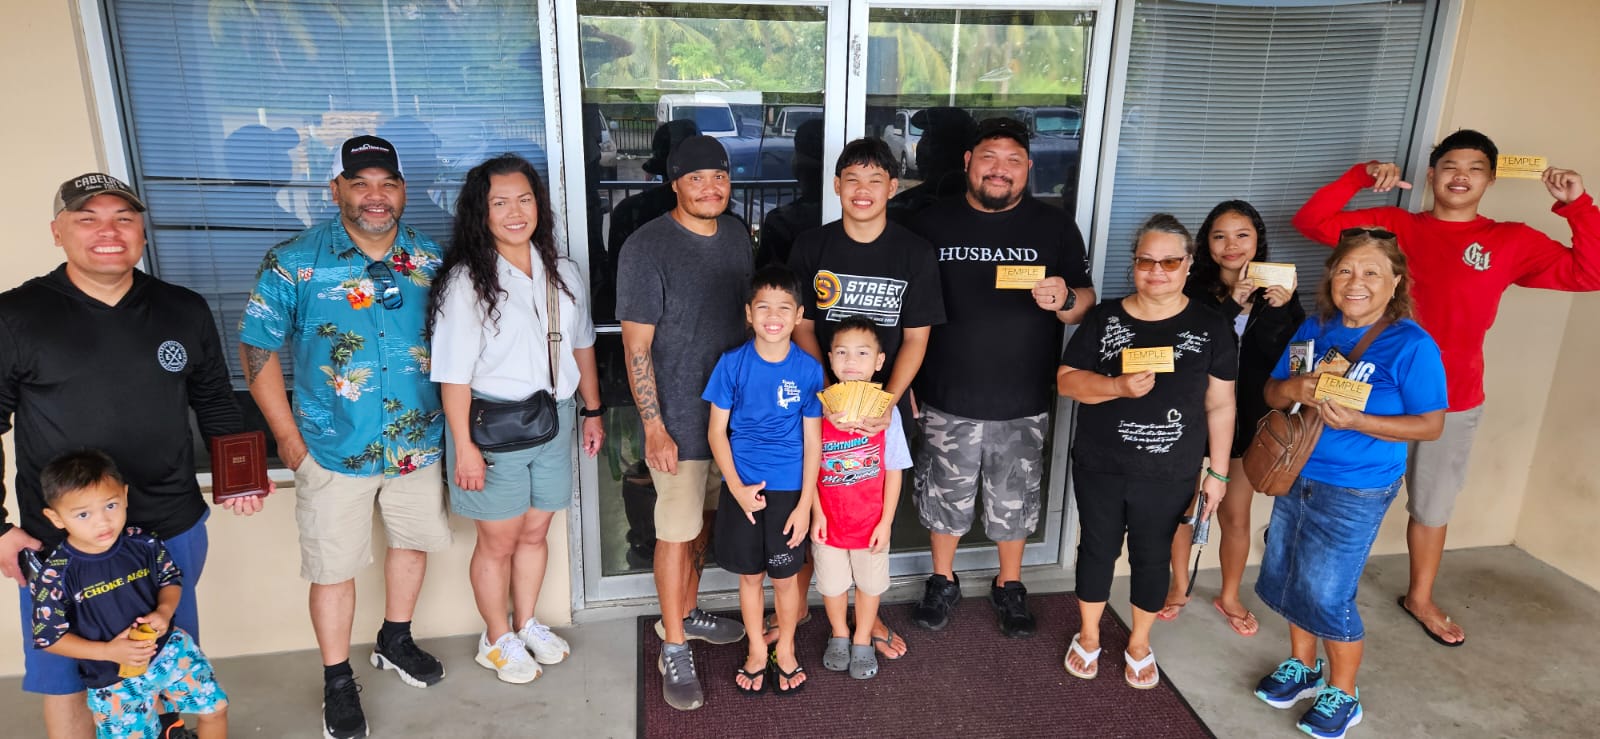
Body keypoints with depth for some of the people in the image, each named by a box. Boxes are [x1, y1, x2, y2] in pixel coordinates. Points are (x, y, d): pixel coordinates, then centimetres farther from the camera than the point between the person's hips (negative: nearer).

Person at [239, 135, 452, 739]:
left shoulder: (428, 258, -2)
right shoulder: (293, 263, -11)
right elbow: (258, 349, -7)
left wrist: (451, 419, 5)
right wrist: (288, 438, -9)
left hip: (419, 442, 4)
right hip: (334, 450, -3)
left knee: (412, 541, 18)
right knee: (333, 567, 7)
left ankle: (395, 642, 42)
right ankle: (337, 682, 27)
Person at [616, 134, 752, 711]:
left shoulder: (736, 234, 4)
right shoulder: (646, 248, -16)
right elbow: (636, 346, -15)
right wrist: (654, 427, -18)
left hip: (732, 409, 6)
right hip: (679, 419, -6)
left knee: (704, 523, 20)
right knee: (676, 532, 4)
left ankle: (685, 613, 40)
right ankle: (674, 649, 20)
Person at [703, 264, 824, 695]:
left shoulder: (809, 371, -8)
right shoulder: (733, 364, -8)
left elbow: (813, 441, -3)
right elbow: (717, 432, -4)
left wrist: (805, 503, -6)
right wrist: (737, 488, -11)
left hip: (789, 490, 0)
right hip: (742, 488, 0)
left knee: (785, 576, 13)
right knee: (749, 575, 14)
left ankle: (785, 651, 35)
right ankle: (756, 651, 34)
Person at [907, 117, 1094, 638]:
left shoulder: (1055, 227, -1)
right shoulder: (932, 223, -1)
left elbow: (1086, 300, 2)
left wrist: (1064, 300, -22)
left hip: (1023, 403, 0)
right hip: (947, 400, 0)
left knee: (1014, 501, 15)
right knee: (945, 496, 14)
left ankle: (1009, 587, 38)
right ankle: (942, 582, 37)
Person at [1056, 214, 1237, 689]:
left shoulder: (1211, 327, -3)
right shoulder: (1104, 318, -2)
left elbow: (1220, 405, 0)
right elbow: (1066, 380, -4)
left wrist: (1218, 472, 0)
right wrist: (1119, 386, -21)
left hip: (1169, 475, 0)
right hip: (1099, 467, 1)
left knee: (1152, 557, 13)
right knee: (1097, 549, 14)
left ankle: (1139, 643, 35)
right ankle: (1089, 636, 34)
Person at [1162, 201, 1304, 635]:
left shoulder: (1276, 291, -1)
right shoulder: (1192, 290, -8)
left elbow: (1284, 359, -8)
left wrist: (1278, 310, -22)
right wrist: (1231, 304, -27)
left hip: (1245, 419, 1)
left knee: (1235, 516, 12)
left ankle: (1229, 596, 34)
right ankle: (1180, 586, 36)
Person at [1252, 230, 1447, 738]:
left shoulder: (1412, 345, -15)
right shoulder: (1315, 328, 1)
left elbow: (1431, 425, -13)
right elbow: (1272, 392, 6)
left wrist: (1357, 421, -26)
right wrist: (1295, 389, -18)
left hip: (1356, 491, -6)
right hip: (1295, 476, 6)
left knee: (1327, 593, 1)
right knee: (1288, 578, 15)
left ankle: (1342, 695, 24)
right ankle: (1303, 668, 38)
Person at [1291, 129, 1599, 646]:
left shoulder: (1511, 241, 1)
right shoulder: (1393, 225, 0)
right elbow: (1311, 221, -4)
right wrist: (1360, 178, -13)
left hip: (1452, 400, 1)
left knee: (1432, 507, 18)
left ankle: (1420, 598, 38)